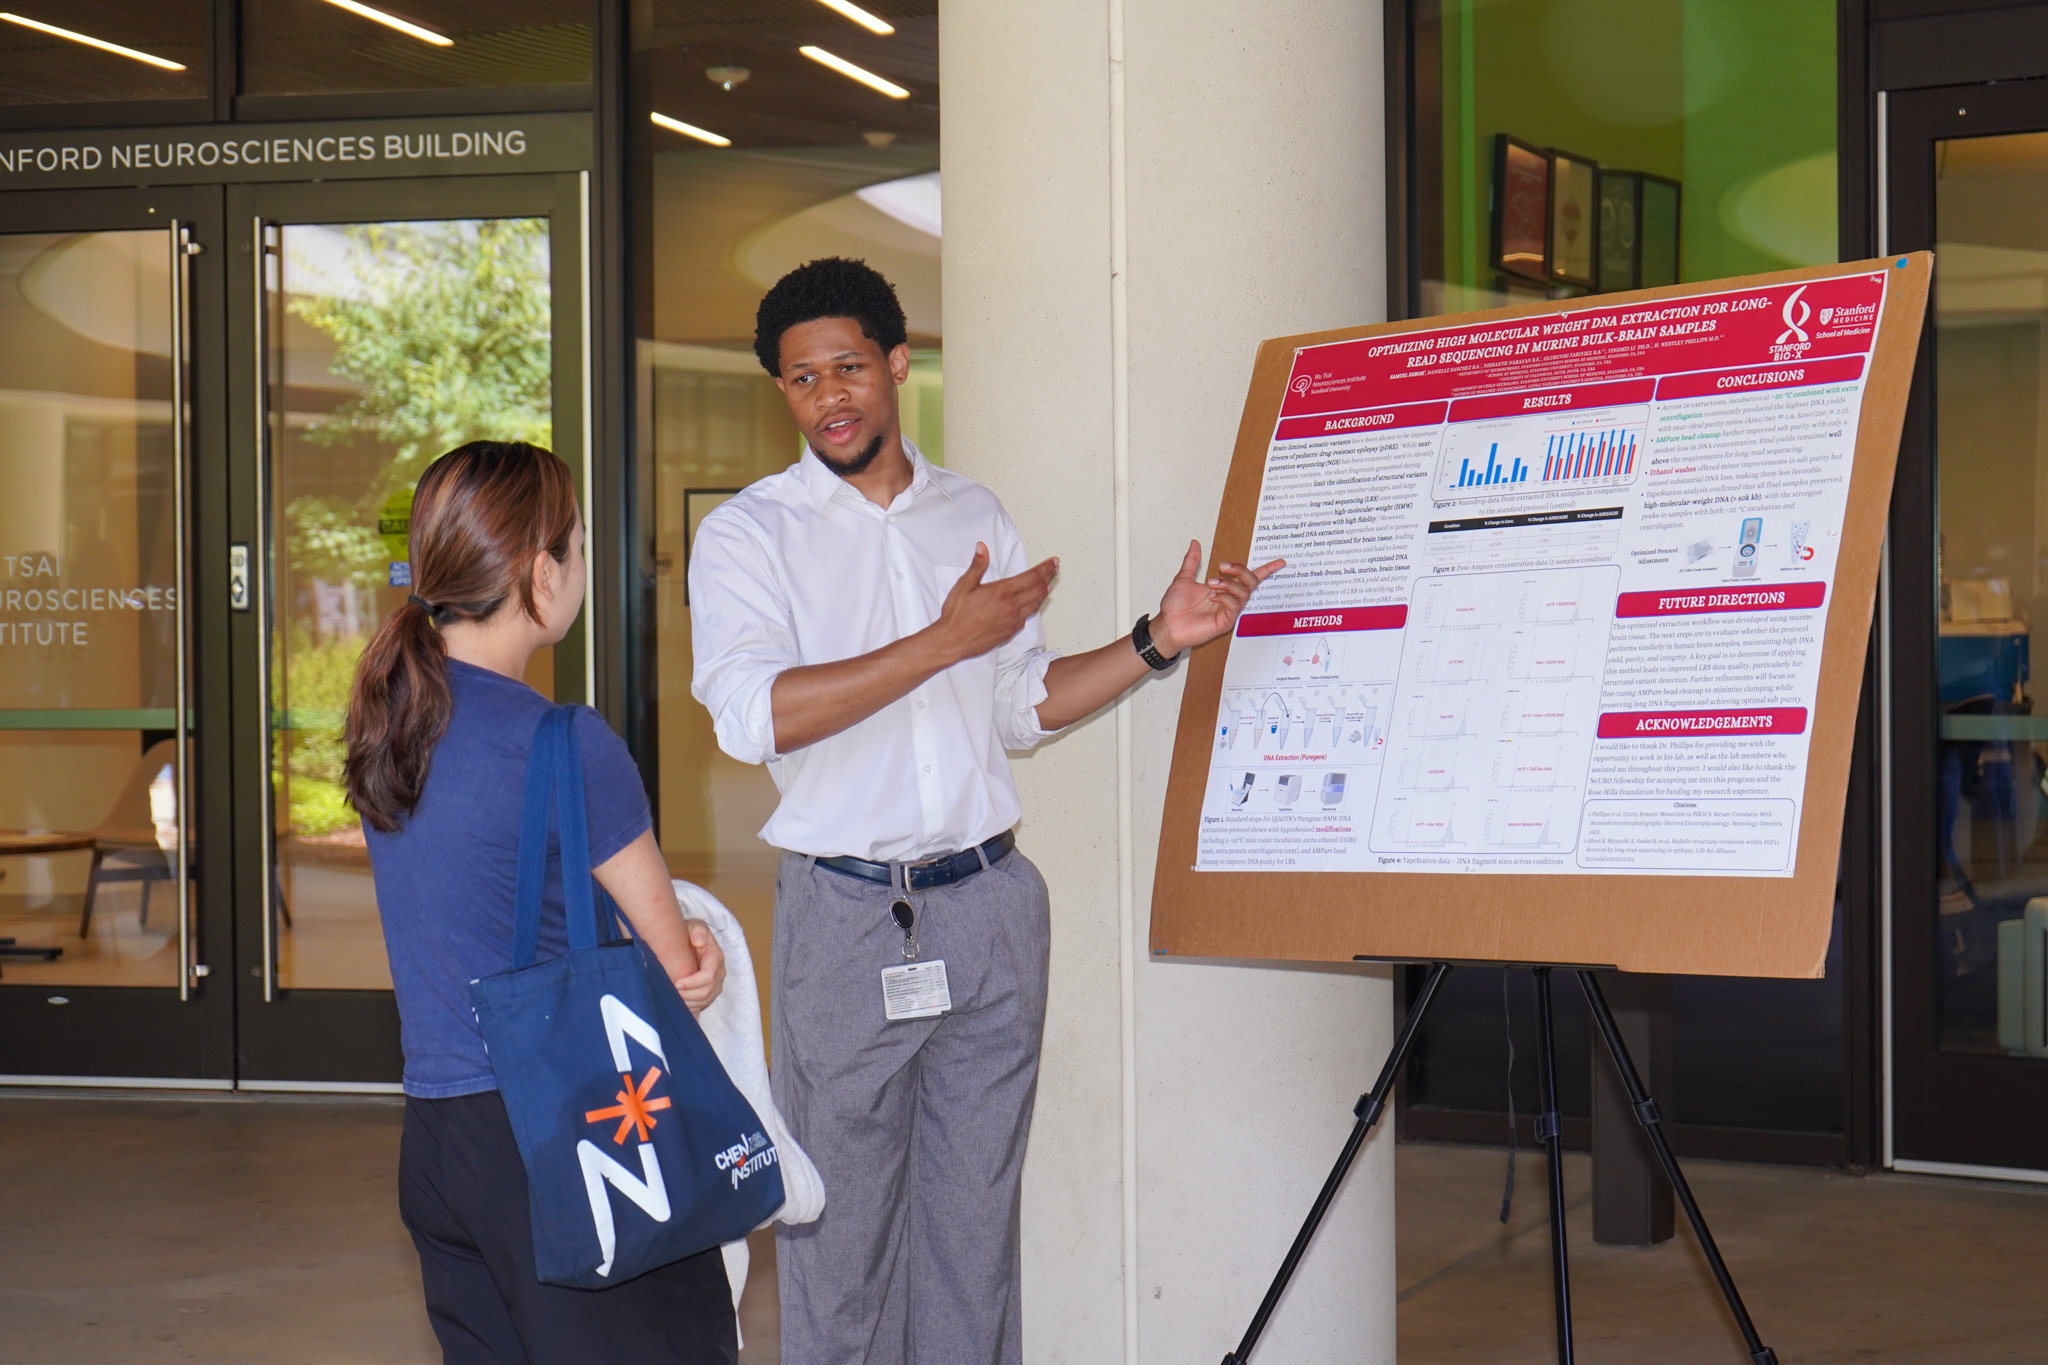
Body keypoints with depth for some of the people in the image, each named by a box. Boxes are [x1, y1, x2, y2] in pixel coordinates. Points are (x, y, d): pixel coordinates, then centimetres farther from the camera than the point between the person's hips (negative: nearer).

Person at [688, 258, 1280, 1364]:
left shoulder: (975, 515, 14)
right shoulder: (747, 535, -1)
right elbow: (754, 715, -18)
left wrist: (1157, 640, 8)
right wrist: (945, 642, -19)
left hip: (990, 908, 4)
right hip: (844, 914, -4)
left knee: (976, 1212, 9)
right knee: (842, 1224, 1)